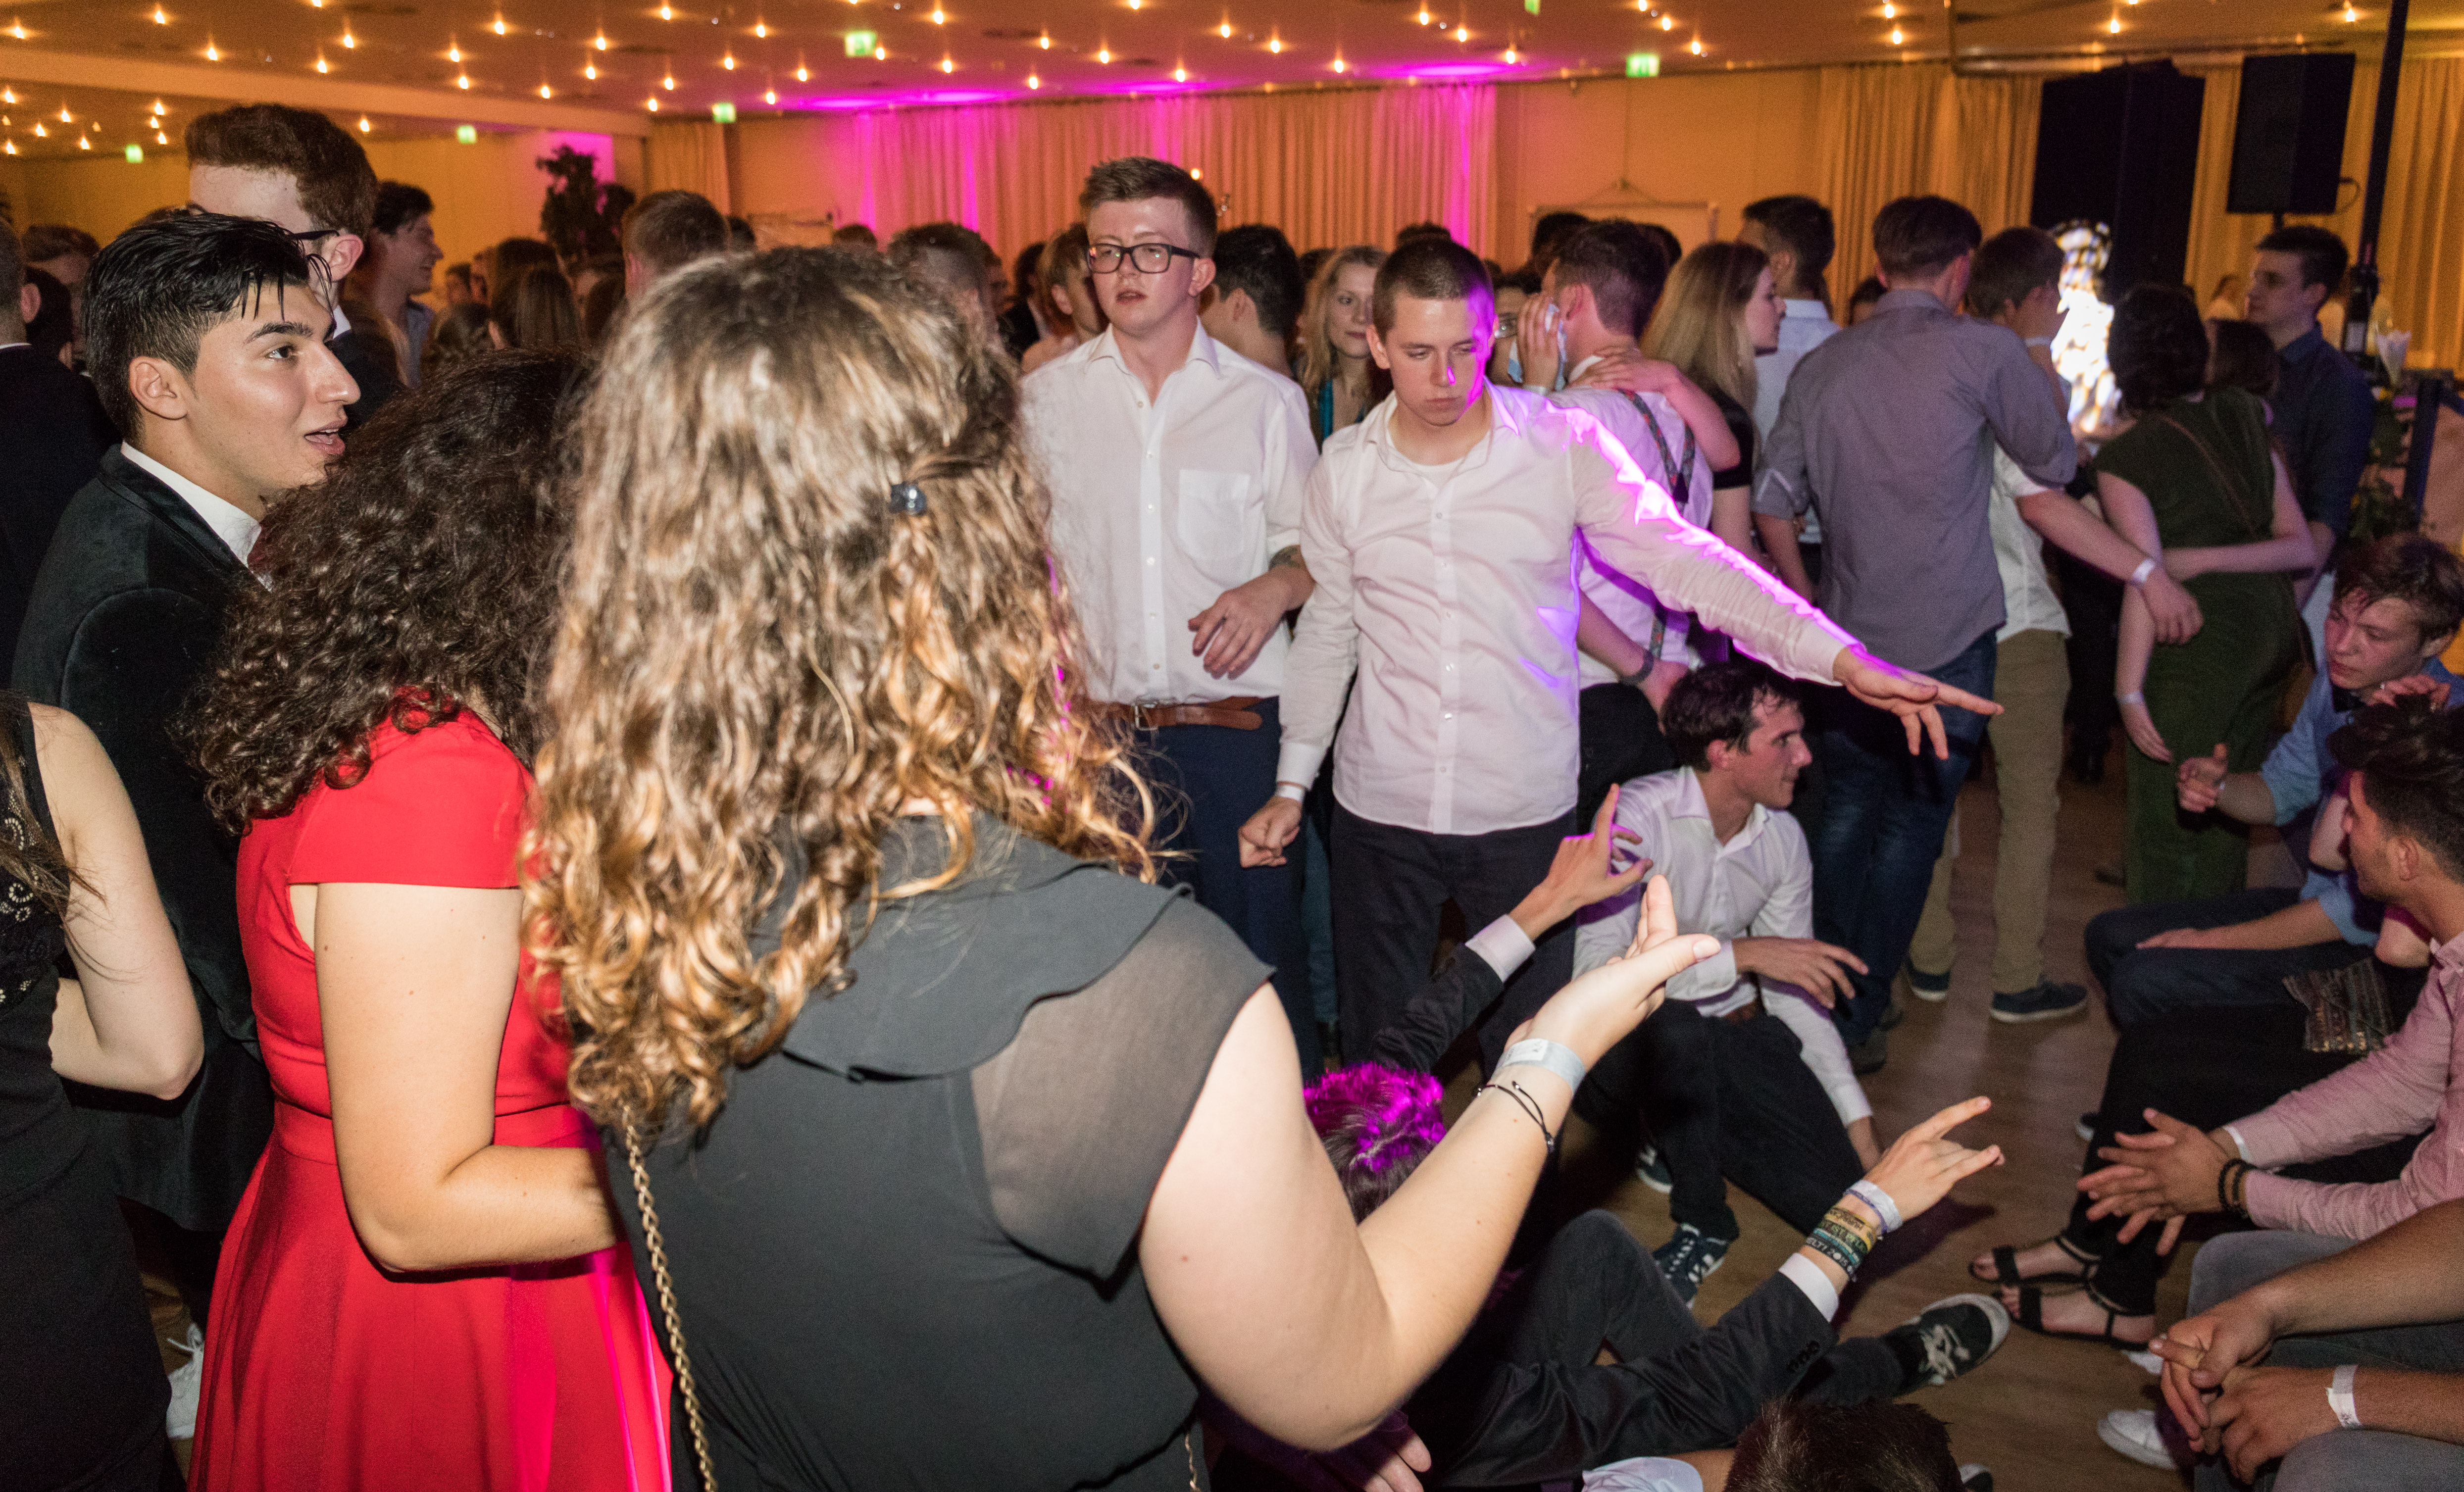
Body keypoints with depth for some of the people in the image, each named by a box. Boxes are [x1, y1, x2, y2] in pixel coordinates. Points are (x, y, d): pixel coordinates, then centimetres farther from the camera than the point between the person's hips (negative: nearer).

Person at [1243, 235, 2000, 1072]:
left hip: (1525, 813, -1)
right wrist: (1290, 788, 7)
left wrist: (1844, 660, -24)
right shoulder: (1344, 469, -1)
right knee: (1375, 1059, 13)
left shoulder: (1562, 446, -8)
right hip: (1379, 813, 2)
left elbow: (1684, 560, -13)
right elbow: (1328, 632, 8)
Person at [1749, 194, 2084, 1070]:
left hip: (1846, 636, 4)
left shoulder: (1822, 365, 4)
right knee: (1911, 825, 6)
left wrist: (1806, 591, 22)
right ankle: (1856, 1019, 11)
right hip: (1947, 637, -4)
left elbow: (1773, 499, 8)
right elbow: (2055, 464, 1)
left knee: (1846, 812, 17)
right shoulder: (1984, 352, -9)